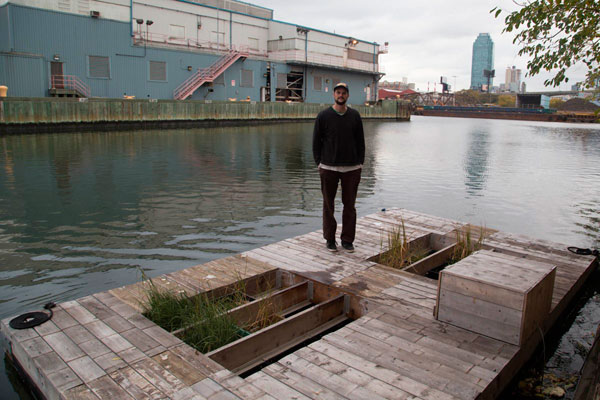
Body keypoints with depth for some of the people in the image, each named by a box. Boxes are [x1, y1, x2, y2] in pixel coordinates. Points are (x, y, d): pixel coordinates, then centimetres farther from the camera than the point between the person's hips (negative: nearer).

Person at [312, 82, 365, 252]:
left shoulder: (355, 116, 6)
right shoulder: (323, 116, 0)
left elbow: (360, 141, 10)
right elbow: (316, 141, 3)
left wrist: (360, 163, 4)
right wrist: (319, 163, -1)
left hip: (352, 168, 2)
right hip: (329, 168, -1)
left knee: (349, 204, 5)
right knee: (328, 205, 5)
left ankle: (347, 240, 16)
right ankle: (330, 239, 17)